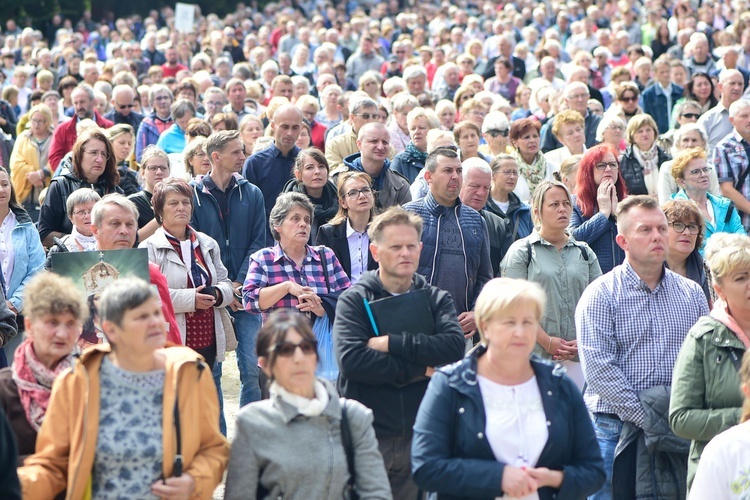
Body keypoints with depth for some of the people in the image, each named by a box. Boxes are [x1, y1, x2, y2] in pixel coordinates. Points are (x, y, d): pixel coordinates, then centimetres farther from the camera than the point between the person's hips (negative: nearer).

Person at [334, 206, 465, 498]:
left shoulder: (436, 299, 7)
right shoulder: (354, 300, -1)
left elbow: (455, 346, -13)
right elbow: (351, 359, -18)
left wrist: (390, 342, -16)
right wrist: (420, 370, -14)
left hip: (422, 432, 2)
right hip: (368, 437, -2)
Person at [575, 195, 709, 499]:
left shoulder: (691, 294, 11)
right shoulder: (601, 295, -3)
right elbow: (598, 367, -13)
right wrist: (644, 417, -16)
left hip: (681, 429, 4)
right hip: (618, 426, -3)